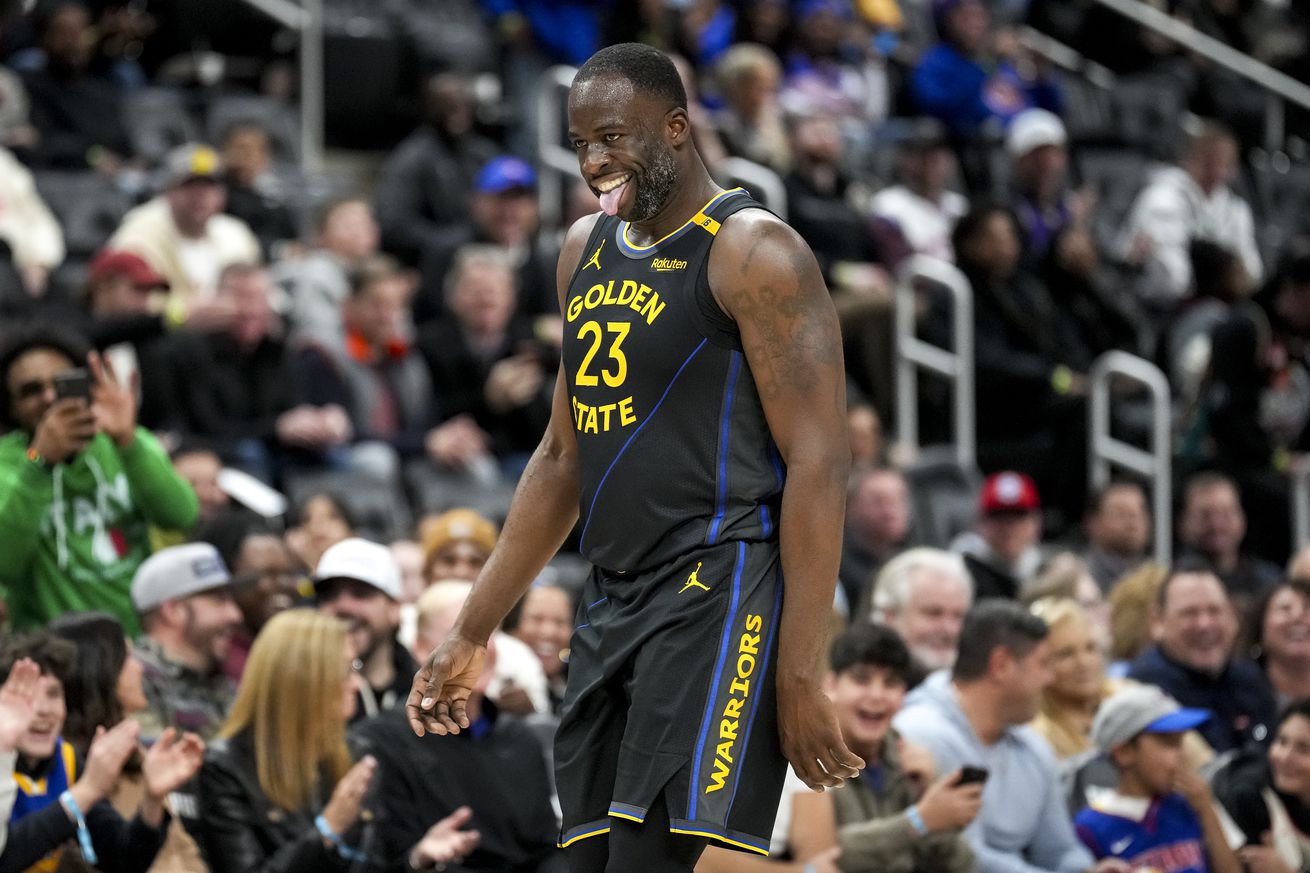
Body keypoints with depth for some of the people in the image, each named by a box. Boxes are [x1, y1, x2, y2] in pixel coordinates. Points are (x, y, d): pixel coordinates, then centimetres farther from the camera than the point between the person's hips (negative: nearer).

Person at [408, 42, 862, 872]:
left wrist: (801, 679, -19)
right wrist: (473, 632, 22)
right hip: (612, 605, 8)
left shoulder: (754, 254, -9)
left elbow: (818, 466, -13)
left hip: (718, 595, -8)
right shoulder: (586, 250, 16)